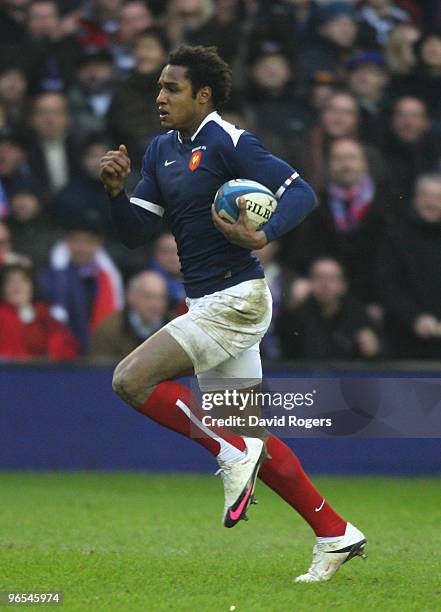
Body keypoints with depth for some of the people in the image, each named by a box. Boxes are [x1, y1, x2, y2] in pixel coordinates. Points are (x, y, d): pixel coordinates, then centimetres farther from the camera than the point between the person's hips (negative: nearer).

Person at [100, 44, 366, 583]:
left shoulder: (228, 143, -12)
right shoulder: (161, 151, 13)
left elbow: (301, 193, -18)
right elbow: (136, 233, 12)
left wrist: (264, 236, -33)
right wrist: (115, 190, -5)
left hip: (235, 299, -9)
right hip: (208, 304, 9)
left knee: (131, 379, -17)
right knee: (250, 440, 10)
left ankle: (233, 453, -8)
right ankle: (335, 535, 16)